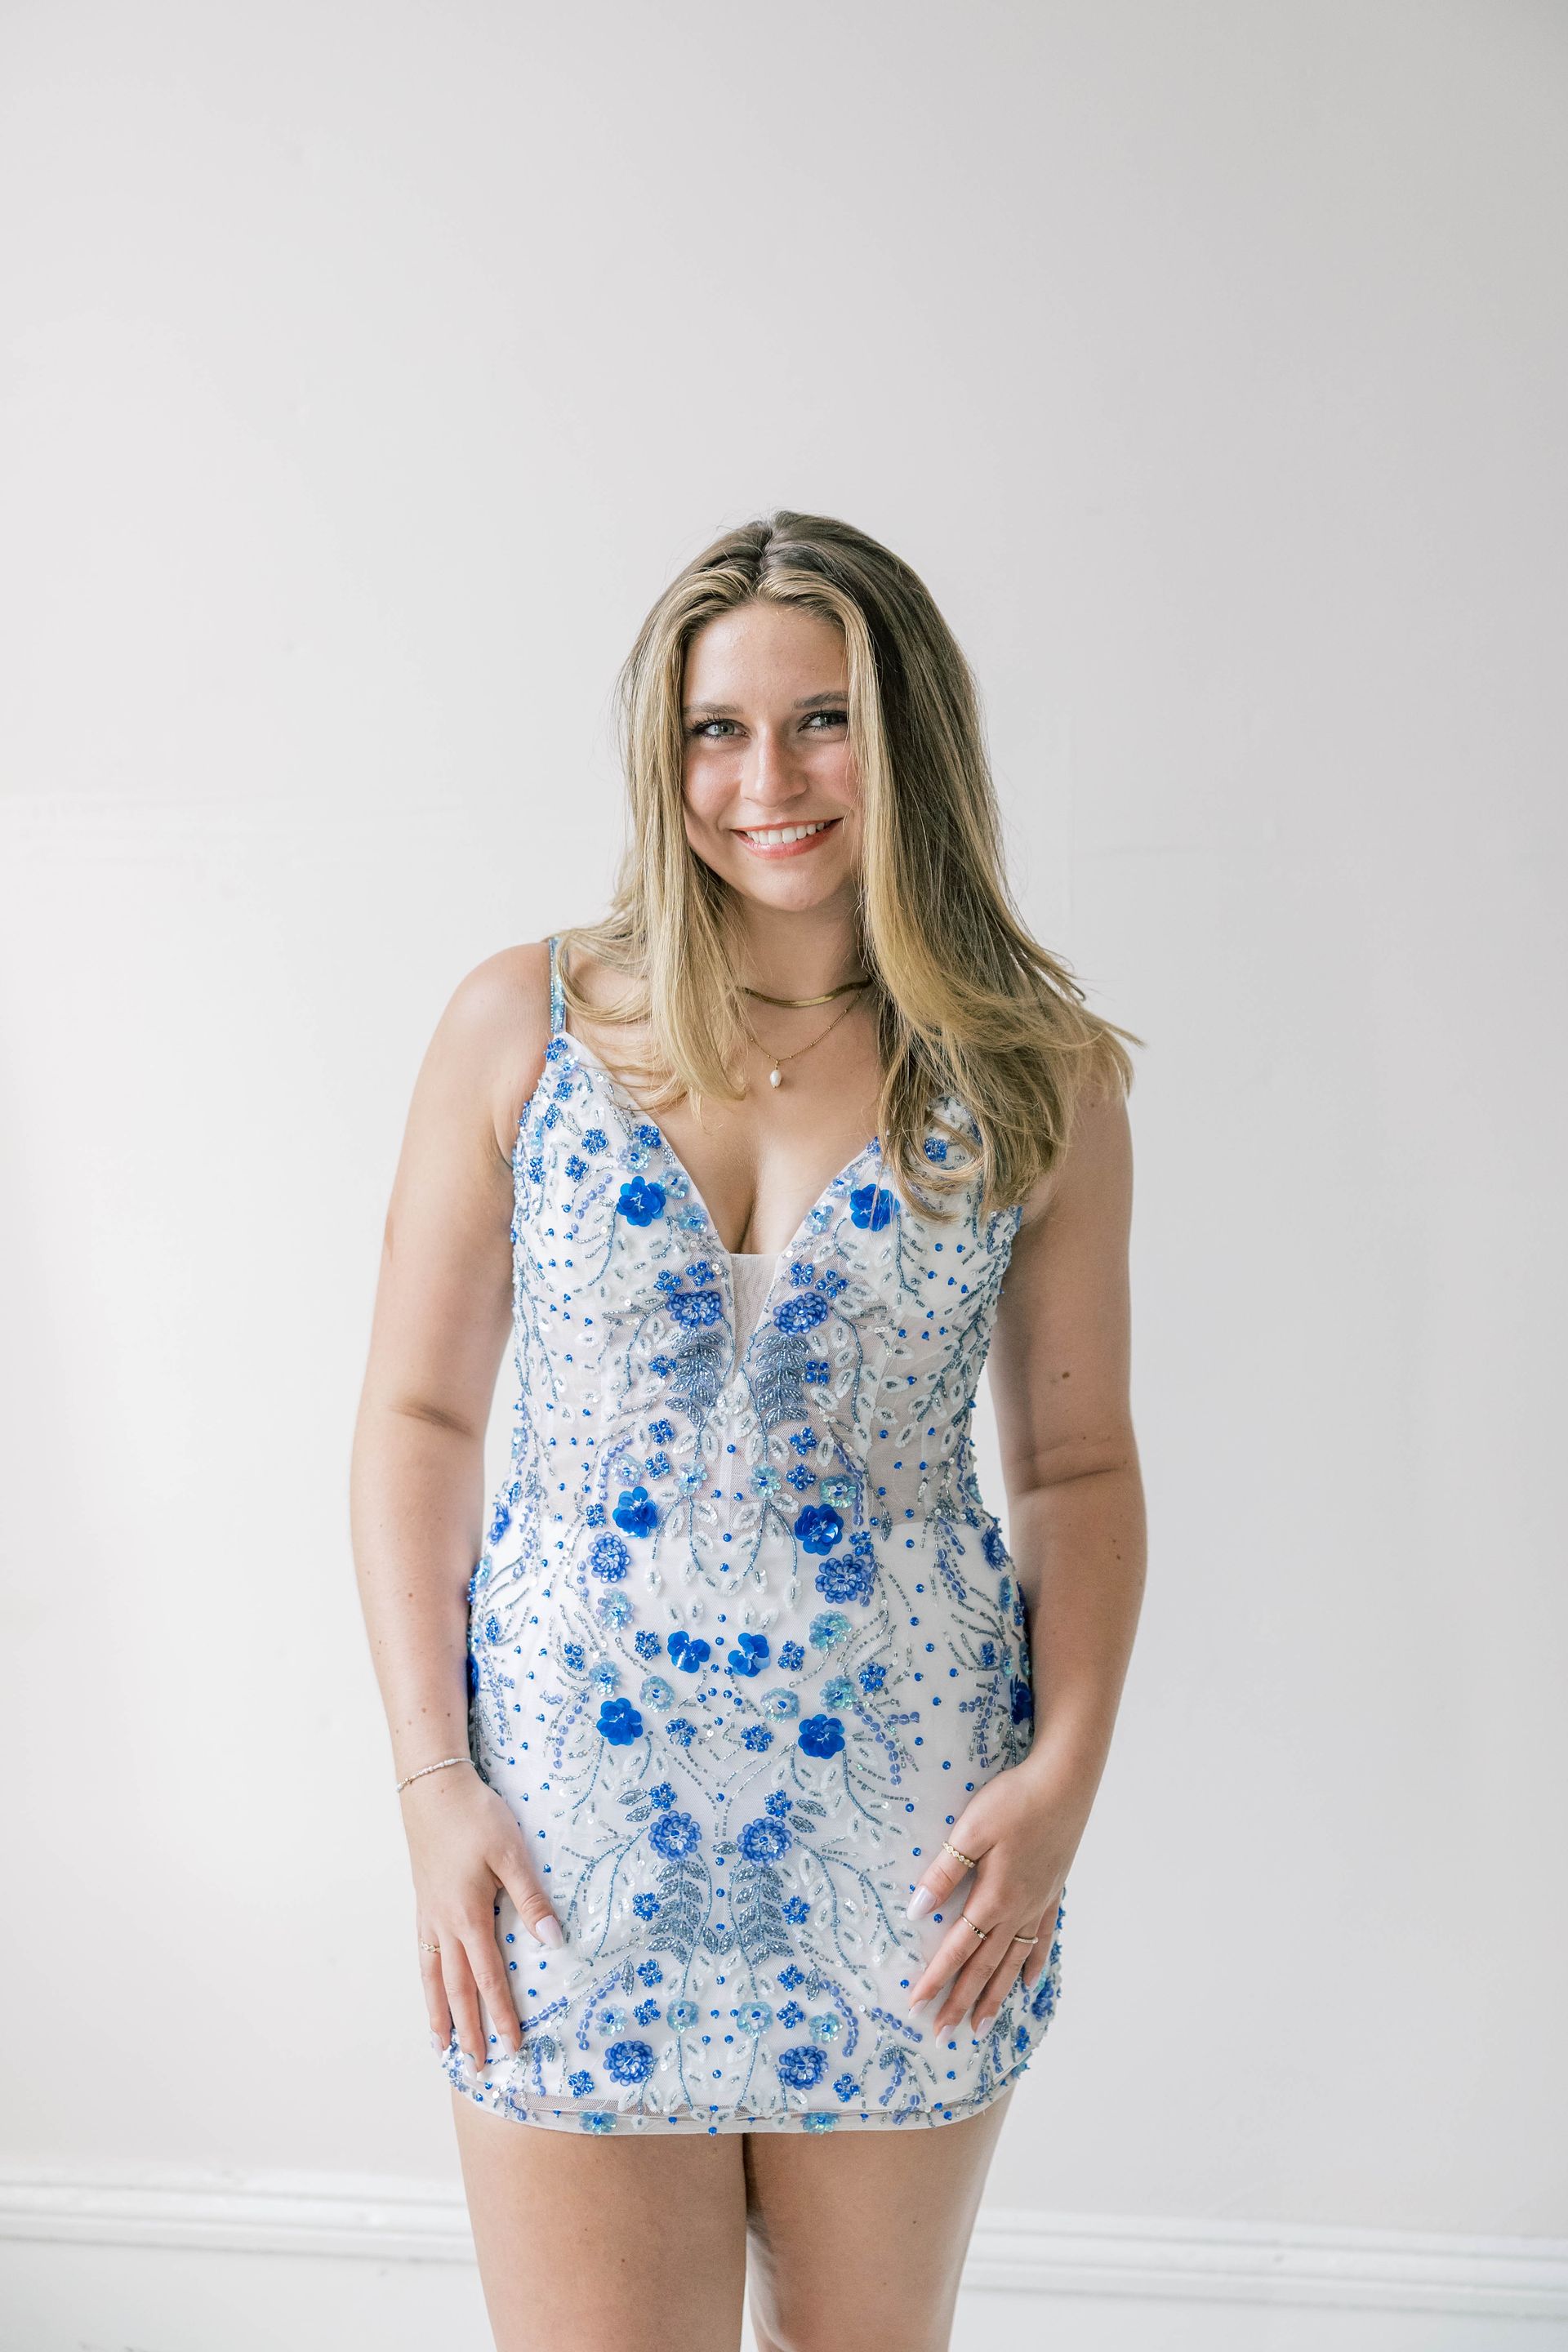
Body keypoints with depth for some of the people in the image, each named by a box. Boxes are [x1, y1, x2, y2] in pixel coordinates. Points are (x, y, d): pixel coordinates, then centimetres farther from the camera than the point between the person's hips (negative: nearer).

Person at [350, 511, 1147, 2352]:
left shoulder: (1036, 1079, 0)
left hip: (902, 1836, 1)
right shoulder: (522, 1025, -1)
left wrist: (1064, 1775, -7)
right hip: (574, 1826, 0)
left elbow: (1079, 1464, 5)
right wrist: (429, 1778, -5)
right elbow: (418, 1414, 2)